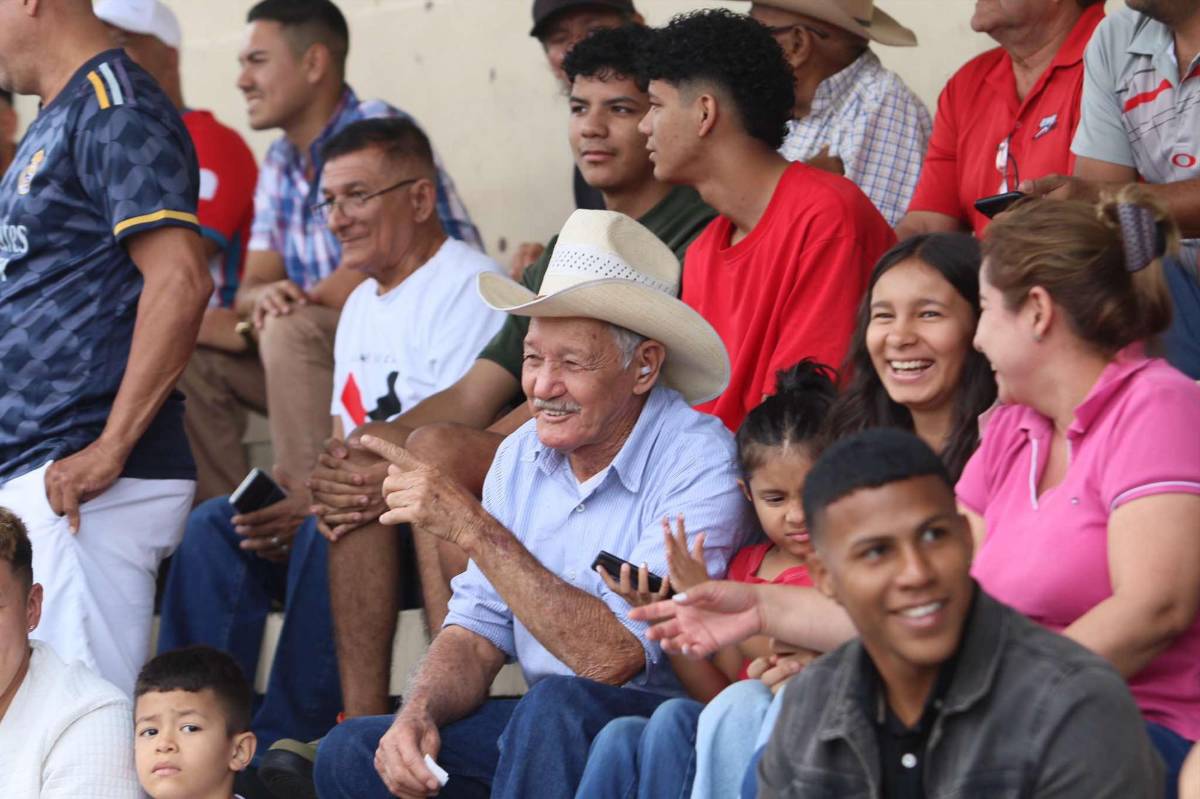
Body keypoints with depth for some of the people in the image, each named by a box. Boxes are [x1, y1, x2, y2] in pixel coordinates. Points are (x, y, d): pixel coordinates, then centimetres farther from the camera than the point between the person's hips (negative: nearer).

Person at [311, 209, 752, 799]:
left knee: (558, 708, -36)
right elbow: (478, 633, 7)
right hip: (541, 725, 7)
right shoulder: (523, 455, 6)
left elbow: (612, 658, -24)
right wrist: (419, 714, -15)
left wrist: (473, 527, -24)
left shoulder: (697, 464, -16)